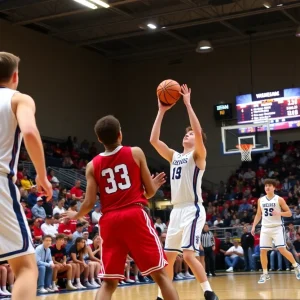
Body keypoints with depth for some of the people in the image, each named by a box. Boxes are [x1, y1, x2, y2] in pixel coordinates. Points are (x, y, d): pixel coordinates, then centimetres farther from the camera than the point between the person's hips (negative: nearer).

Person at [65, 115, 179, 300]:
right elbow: (149, 192, 6)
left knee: (109, 283, 8)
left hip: (110, 221, 3)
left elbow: (90, 203, 6)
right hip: (135, 215, -2)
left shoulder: (93, 166, 9)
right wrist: (154, 186, 30)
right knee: (160, 273, 3)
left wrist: (75, 216, 27)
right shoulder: (136, 153, 5)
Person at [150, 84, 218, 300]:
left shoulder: (198, 155, -2)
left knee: (188, 254, -17)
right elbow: (154, 140, 8)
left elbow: (199, 133, -21)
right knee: (168, 256, 10)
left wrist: (188, 104, -19)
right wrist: (162, 111, 5)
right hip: (177, 211, 7)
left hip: (193, 210, -7)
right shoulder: (174, 156, 16)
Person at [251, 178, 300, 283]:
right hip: (265, 228, 4)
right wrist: (253, 226, 7)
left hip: (277, 227, -4)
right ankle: (265, 274, 8)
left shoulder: (279, 199, -4)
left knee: (282, 249, -12)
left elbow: (289, 213, -3)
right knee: (263, 251, -2)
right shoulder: (260, 200, 8)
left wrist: (279, 213, -20)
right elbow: (258, 215, 18)